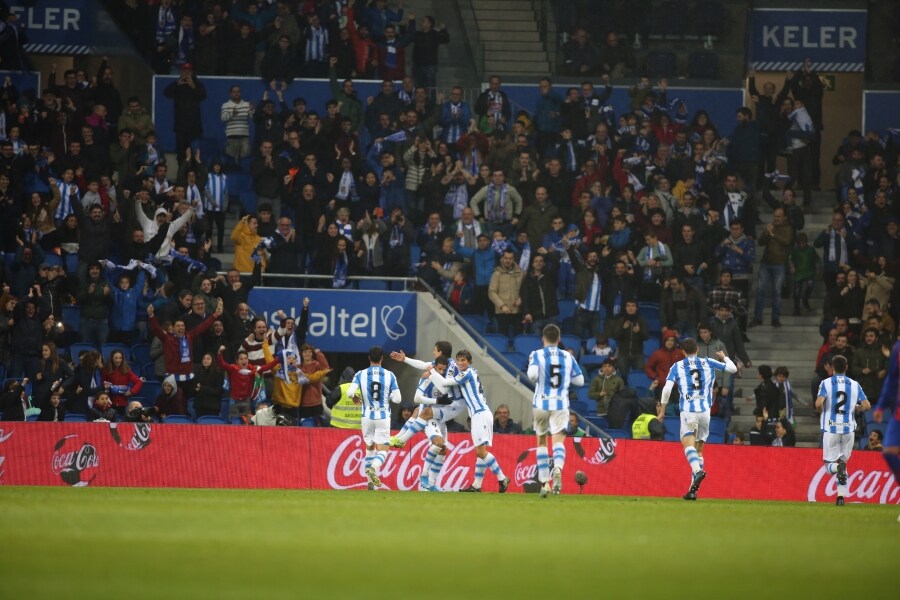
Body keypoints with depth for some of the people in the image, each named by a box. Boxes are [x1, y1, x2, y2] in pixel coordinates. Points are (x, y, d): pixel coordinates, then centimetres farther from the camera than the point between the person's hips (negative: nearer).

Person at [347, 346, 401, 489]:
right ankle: (373, 468, -33)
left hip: (367, 417, 2)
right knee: (382, 450, -1)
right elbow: (397, 399, -5)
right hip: (383, 417, -2)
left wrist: (355, 397, 7)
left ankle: (371, 481, 18)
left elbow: (350, 392, -16)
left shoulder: (360, 375, -3)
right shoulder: (390, 375, -4)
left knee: (370, 448, 19)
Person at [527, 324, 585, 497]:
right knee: (558, 440, -9)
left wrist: (532, 376, 4)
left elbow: (532, 374, -19)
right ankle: (558, 469, -41)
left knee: (541, 442, 15)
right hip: (561, 404, 0)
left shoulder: (537, 355, -1)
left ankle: (544, 483, 14)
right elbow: (580, 380, 10)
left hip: (541, 403, 0)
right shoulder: (568, 357, 7)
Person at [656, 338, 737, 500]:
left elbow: (667, 388, -3)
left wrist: (662, 410, 6)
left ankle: (697, 471, -47)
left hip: (688, 411, -3)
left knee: (688, 443, -17)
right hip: (705, 411, 3)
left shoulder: (677, 366, 7)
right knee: (699, 448, 13)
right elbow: (733, 368, 19)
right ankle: (693, 490, 10)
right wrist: (724, 357, 39)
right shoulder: (708, 363, 12)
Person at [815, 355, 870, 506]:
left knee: (830, 464, 7)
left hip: (830, 429, -2)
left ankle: (838, 467, -30)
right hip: (849, 429, 2)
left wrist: (821, 410, 5)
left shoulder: (826, 383, -3)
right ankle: (841, 496, 5)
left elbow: (818, 404, -17)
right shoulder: (854, 385, 5)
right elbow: (866, 406, -3)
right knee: (843, 460, 16)